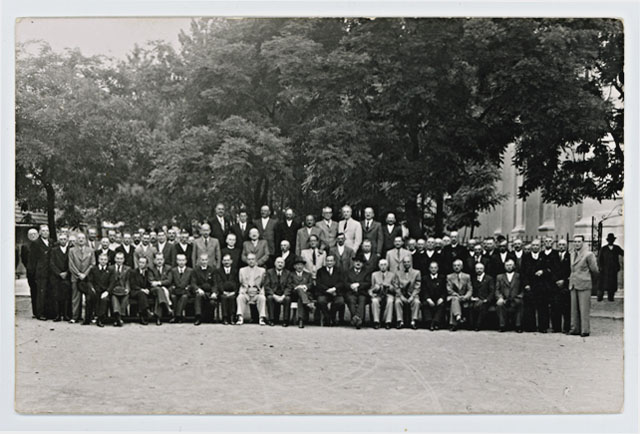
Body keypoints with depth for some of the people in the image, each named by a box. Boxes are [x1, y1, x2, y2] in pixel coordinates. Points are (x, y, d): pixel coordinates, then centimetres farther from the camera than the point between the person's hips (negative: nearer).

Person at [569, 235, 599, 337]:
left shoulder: (589, 255, -7)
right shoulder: (573, 255, 15)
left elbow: (594, 270, -2)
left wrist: (592, 280, 10)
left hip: (584, 285, -7)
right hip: (573, 285, 7)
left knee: (584, 309, -6)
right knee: (574, 309, 8)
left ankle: (585, 330, -2)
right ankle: (575, 329, 13)